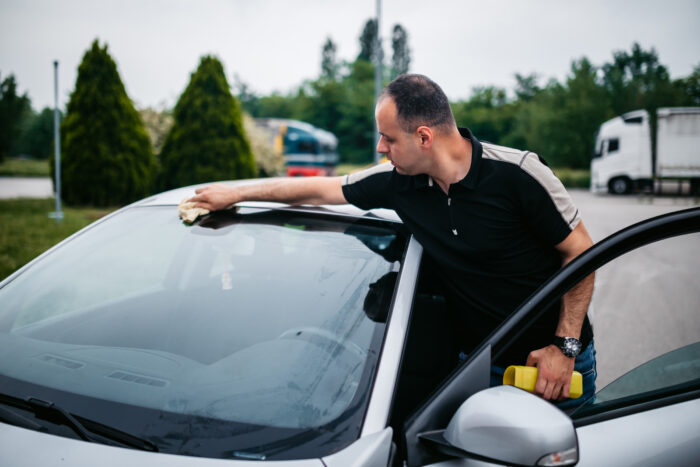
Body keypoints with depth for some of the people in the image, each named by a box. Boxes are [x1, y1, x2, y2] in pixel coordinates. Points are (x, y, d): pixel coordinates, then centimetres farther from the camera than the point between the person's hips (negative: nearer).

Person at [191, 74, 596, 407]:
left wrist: (565, 347, -16)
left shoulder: (517, 174, -21)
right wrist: (235, 194, 14)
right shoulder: (399, 183, -7)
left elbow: (581, 251, -13)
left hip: (557, 361, -3)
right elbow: (322, 189, 6)